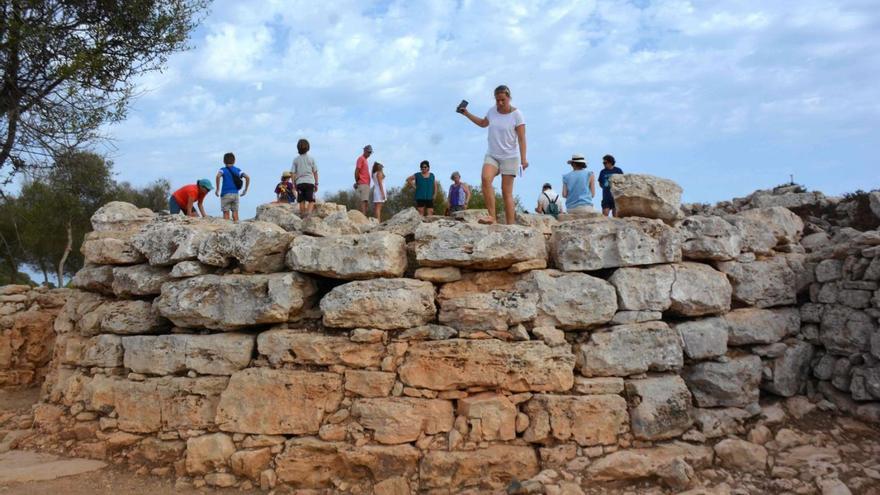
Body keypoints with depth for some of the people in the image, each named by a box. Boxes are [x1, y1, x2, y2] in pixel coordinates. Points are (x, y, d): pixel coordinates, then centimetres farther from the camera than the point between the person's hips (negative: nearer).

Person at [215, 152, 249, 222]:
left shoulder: (223, 170, -1)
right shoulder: (237, 170, 8)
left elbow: (218, 176, -23)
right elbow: (247, 177, -2)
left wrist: (217, 189, -17)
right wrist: (245, 190, 5)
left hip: (226, 194, -3)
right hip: (235, 194, 3)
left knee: (226, 213, 1)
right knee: (235, 212, 10)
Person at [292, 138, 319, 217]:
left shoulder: (296, 160, 4)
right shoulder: (311, 158, 3)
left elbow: (293, 173, 3)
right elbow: (315, 172, 3)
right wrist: (316, 184, 10)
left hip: (300, 183, 2)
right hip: (310, 182, -1)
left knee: (302, 201, 8)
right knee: (311, 201, -3)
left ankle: (302, 216, 9)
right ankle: (308, 213, -26)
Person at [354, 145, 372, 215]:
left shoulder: (365, 160, 23)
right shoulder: (361, 158, -6)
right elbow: (356, 171, -13)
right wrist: (357, 182, -9)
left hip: (366, 184, 10)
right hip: (362, 184, -10)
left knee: (365, 201, 6)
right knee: (363, 201, -16)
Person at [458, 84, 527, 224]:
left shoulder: (516, 114, -8)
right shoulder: (492, 111, 7)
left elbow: (521, 138, -11)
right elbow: (483, 123, 29)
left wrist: (523, 159, -20)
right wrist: (467, 114, 23)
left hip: (510, 157, -4)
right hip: (492, 155, 4)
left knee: (507, 191, -7)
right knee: (486, 178, -26)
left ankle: (510, 226, -6)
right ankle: (491, 216, -29)